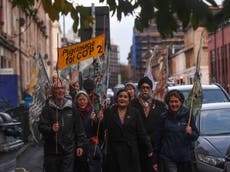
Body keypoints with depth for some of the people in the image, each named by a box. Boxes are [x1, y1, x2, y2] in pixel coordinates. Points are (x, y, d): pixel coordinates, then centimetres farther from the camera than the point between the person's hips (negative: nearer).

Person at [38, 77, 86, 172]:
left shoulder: (71, 107, 4)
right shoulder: (47, 108, -1)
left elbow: (79, 128, 8)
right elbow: (41, 126, -7)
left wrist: (80, 145, 5)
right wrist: (51, 129, -27)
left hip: (68, 151, 1)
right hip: (52, 151, 0)